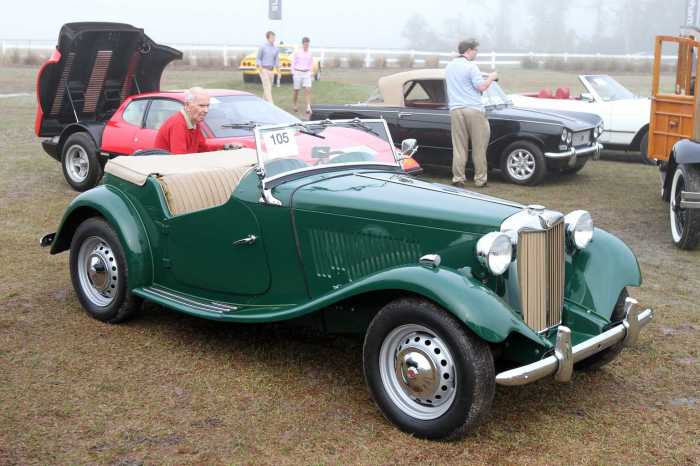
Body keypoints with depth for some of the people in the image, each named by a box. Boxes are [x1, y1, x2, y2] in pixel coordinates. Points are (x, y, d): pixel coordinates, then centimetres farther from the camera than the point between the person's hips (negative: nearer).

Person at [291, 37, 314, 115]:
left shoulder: (310, 54, 7)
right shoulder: (297, 52, -2)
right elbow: (293, 63, 1)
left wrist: (310, 74, 10)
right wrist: (293, 74, -4)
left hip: (306, 74, 2)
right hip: (297, 73, -2)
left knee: (308, 90, -14)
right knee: (296, 90, 8)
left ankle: (308, 108, -20)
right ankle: (295, 105, 30)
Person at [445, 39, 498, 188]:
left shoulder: (449, 66, 14)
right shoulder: (470, 66, -9)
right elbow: (481, 87, -14)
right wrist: (491, 77, 4)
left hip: (455, 110, 6)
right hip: (473, 109, -5)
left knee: (459, 147, 5)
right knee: (479, 147, 4)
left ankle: (458, 179, 2)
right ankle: (480, 179, 7)